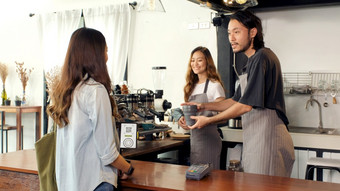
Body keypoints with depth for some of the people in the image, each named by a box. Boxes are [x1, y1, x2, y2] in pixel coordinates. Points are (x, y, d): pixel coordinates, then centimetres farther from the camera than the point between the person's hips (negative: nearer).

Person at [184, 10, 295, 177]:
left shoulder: (262, 57, -14)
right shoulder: (252, 62, 17)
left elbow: (246, 105, -18)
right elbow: (237, 100, 21)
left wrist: (208, 121, -12)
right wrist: (204, 106, 10)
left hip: (268, 140, -10)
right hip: (254, 140, 10)